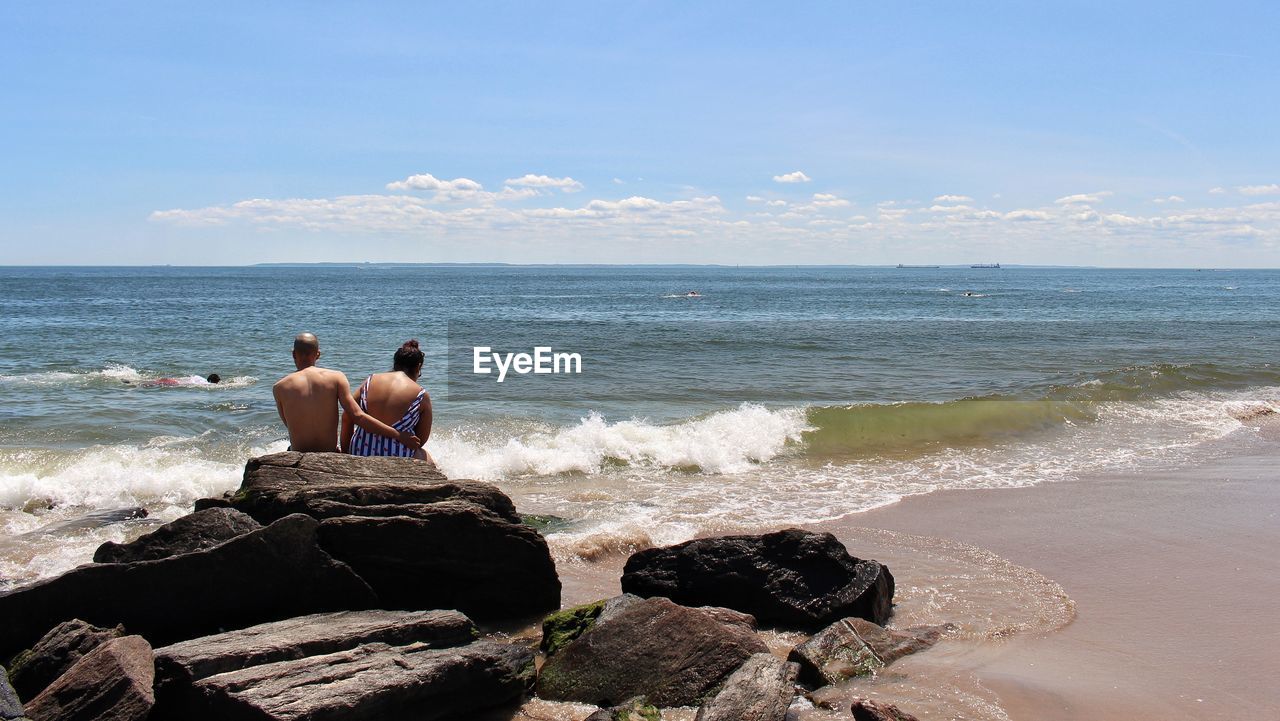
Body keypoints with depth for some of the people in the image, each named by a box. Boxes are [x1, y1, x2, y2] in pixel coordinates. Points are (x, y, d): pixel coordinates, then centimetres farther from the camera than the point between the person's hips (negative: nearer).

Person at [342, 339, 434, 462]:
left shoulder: (370, 381, 2)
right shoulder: (422, 396, -6)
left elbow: (347, 419, 4)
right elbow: (422, 439, 0)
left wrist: (345, 451, 15)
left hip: (359, 453, 3)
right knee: (426, 457, 28)